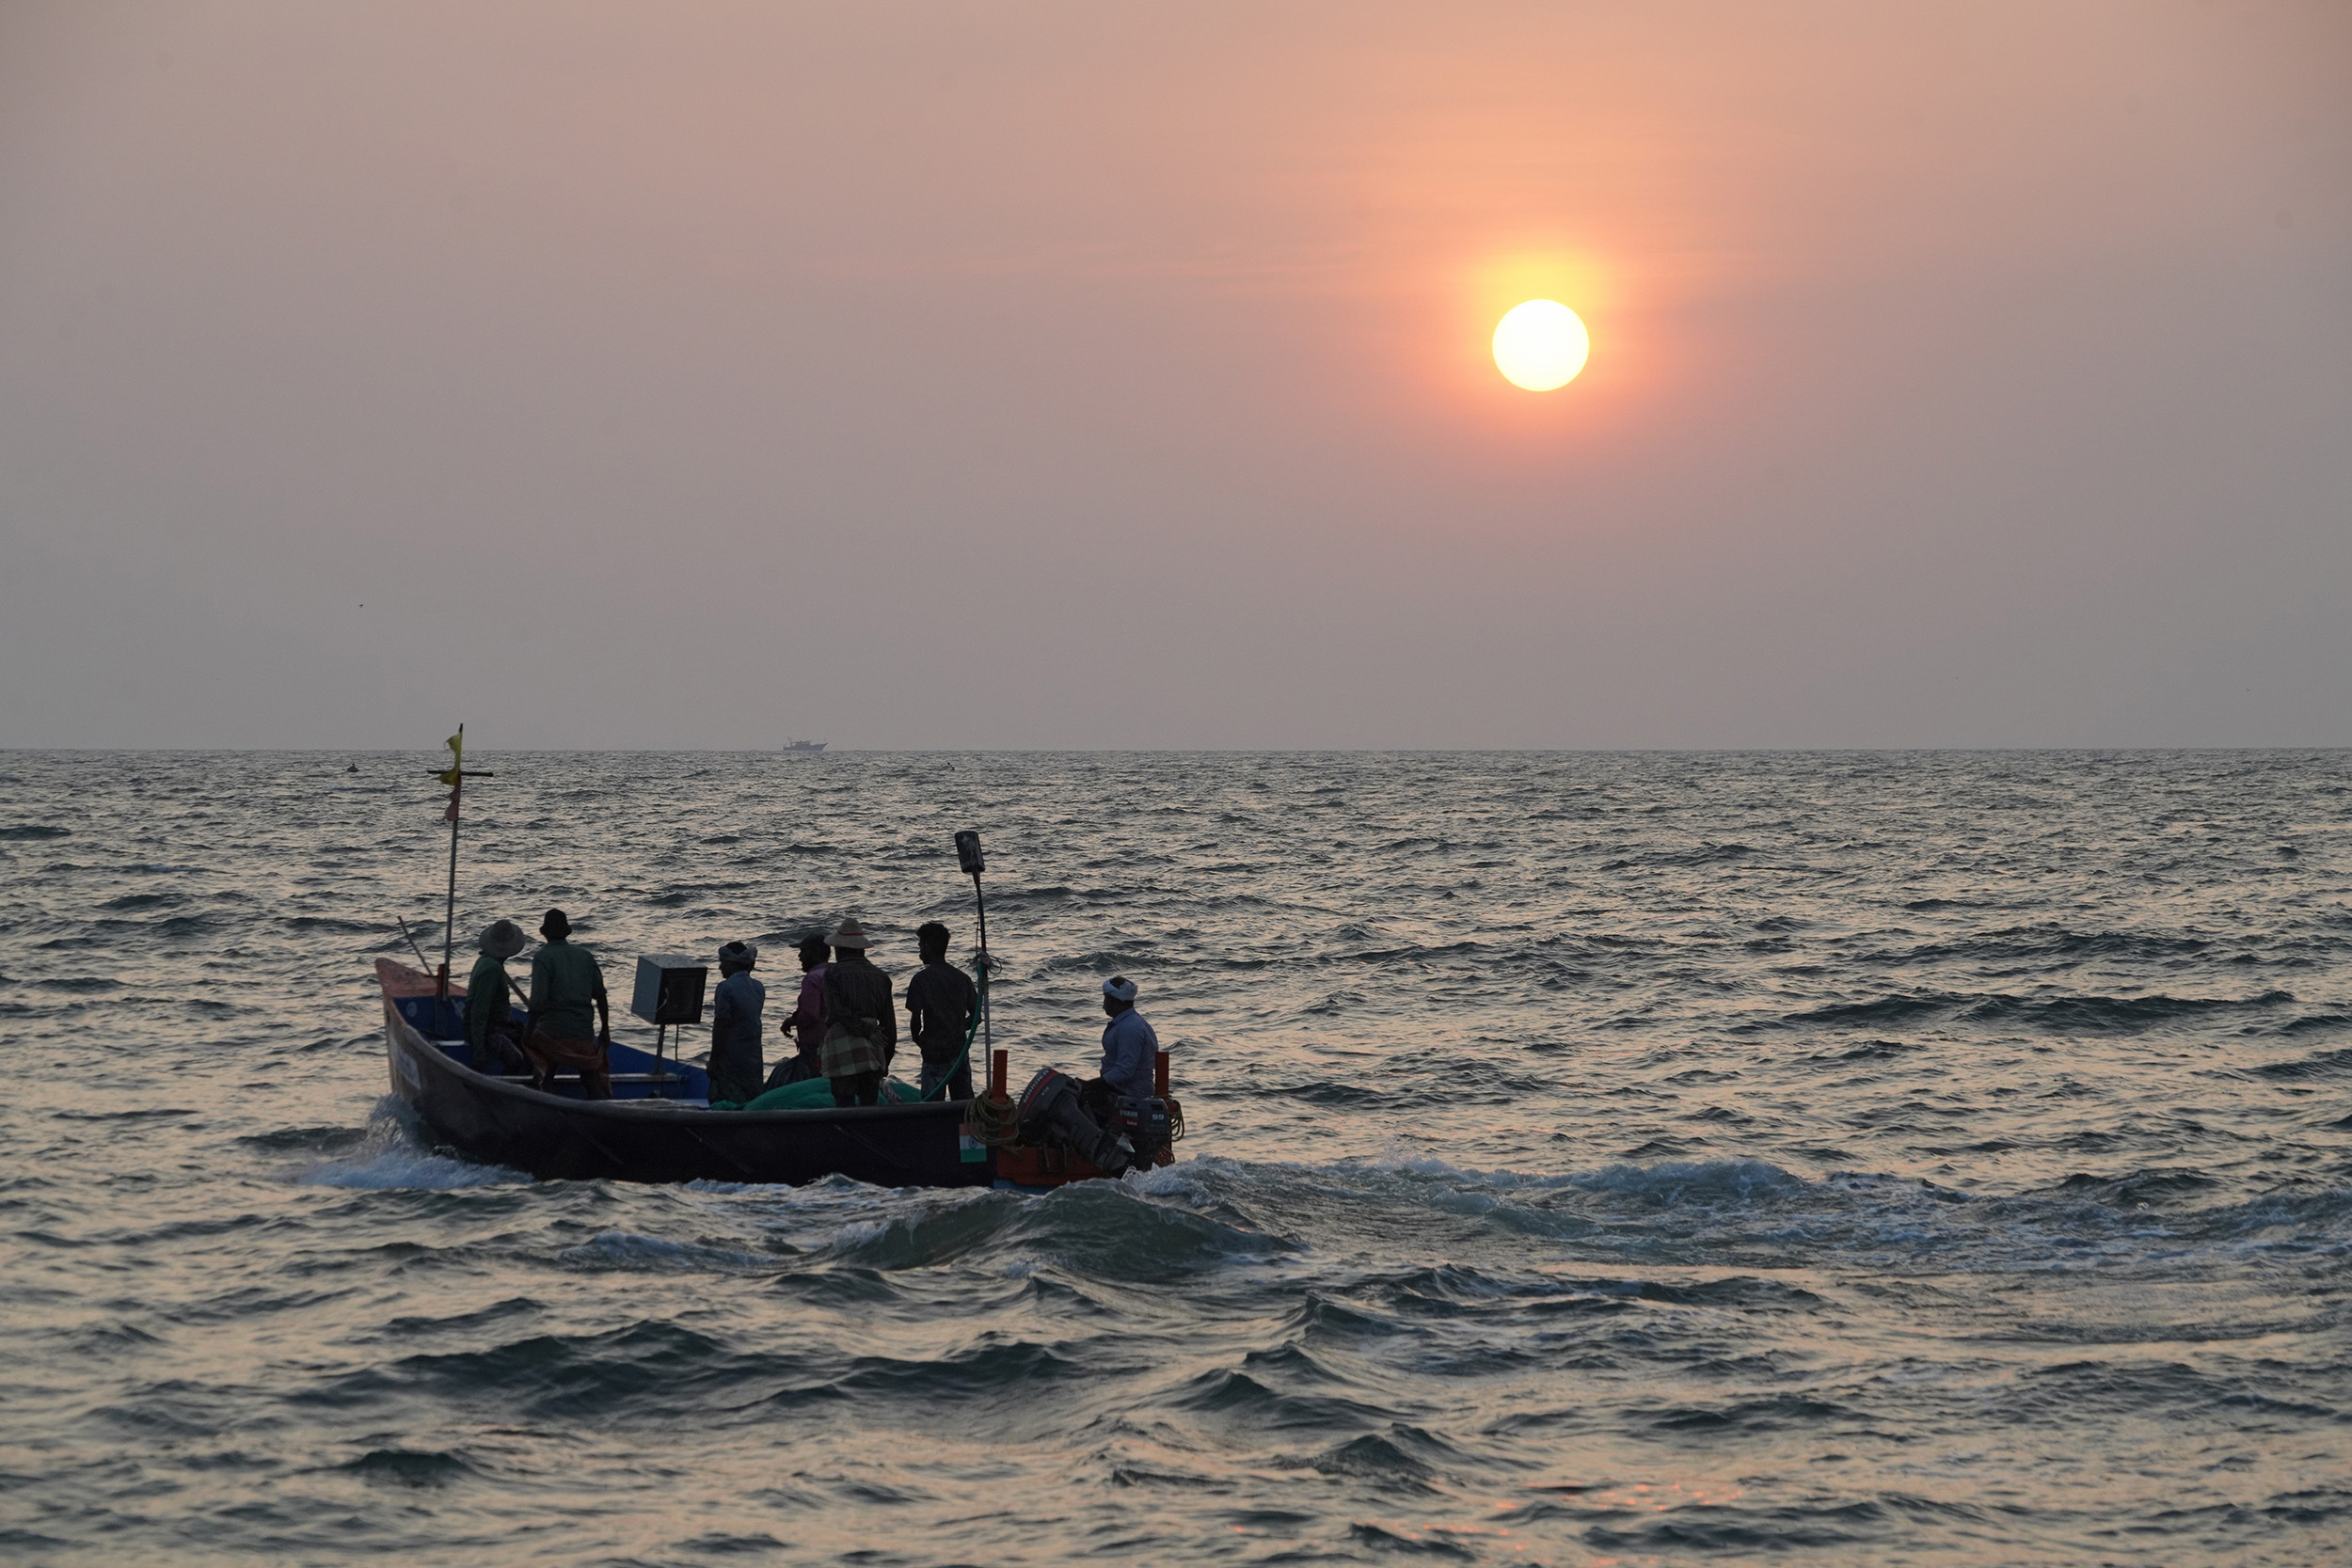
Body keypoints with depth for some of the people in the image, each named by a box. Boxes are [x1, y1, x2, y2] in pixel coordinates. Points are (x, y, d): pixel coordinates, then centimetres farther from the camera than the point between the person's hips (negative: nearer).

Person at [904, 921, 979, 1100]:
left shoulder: (921, 979, -11)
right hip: (960, 1051, 5)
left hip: (935, 1054, -5)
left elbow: (915, 1020, -13)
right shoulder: (962, 978, 5)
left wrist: (918, 1039, 6)